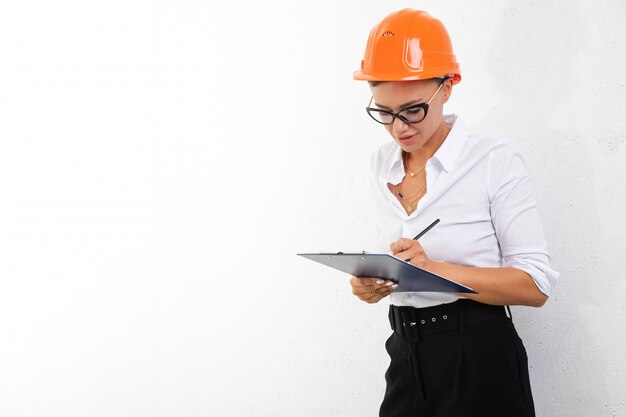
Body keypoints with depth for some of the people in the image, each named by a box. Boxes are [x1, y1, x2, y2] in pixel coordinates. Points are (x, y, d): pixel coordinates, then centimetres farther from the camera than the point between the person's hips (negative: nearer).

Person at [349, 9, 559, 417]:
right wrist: (374, 282, -4)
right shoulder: (382, 165, 6)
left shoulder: (496, 163, -12)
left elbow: (536, 285, -15)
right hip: (408, 359, 6)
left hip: (479, 361, -5)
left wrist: (436, 270, -26)